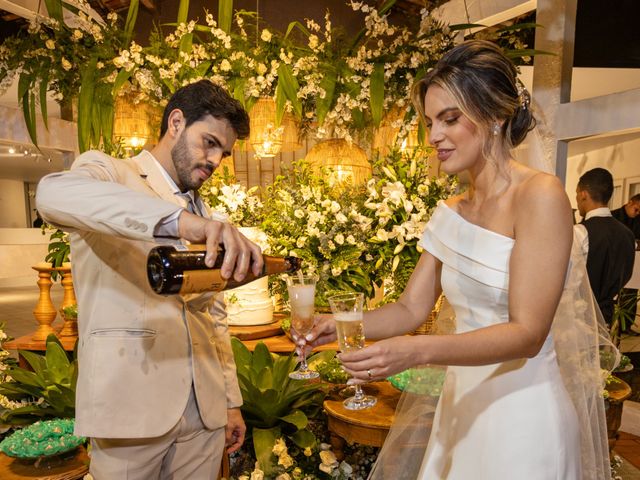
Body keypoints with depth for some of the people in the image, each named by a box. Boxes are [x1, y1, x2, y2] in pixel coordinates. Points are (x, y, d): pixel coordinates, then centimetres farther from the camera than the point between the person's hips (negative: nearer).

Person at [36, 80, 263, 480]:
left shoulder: (208, 218, 14)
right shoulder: (106, 172, -2)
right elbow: (54, 193, -26)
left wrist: (231, 401, 13)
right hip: (131, 411, -5)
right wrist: (180, 220, -39)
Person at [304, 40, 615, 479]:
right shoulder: (450, 212, 3)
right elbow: (412, 308, 3)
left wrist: (416, 352, -33)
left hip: (522, 412, -6)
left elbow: (527, 333, -21)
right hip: (460, 404, 6)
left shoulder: (540, 196, -17)